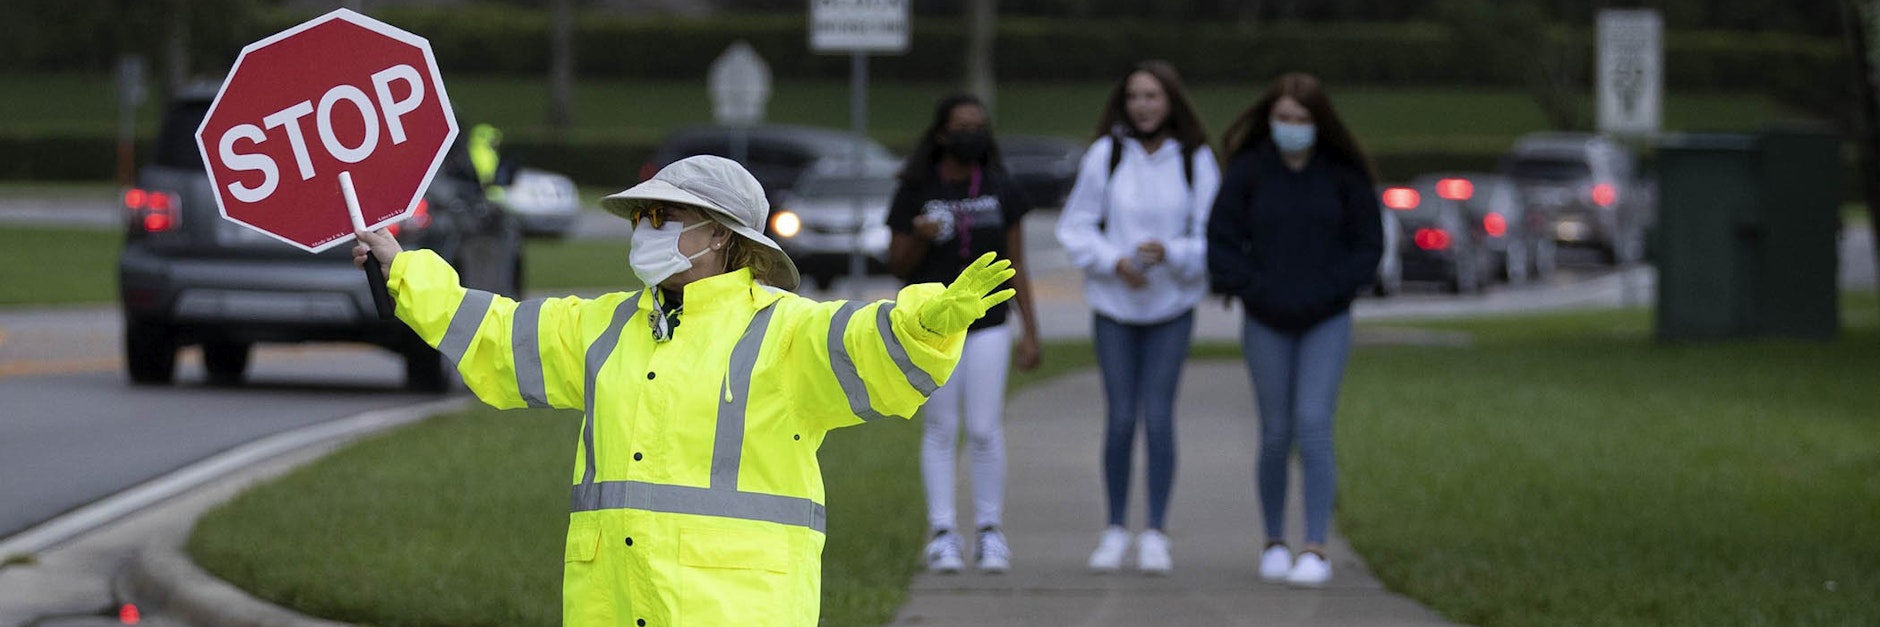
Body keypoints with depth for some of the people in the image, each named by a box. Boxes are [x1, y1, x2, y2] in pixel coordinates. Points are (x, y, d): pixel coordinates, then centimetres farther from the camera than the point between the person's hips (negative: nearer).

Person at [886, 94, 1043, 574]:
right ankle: (941, 532, 4)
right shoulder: (915, 193, -1)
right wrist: (921, 238, -20)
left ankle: (989, 531, 7)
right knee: (940, 430, 0)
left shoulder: (1002, 193, 5)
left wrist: (1031, 332, 5)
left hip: (988, 324, 1)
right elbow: (898, 266, 2)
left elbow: (1015, 266, 8)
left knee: (985, 430, -3)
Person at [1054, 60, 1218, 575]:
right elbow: (1076, 227, 0)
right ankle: (1116, 530, 12)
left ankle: (1156, 534, 3)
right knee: (1121, 418, 0)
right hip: (1113, 305, 0)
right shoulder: (1106, 154, -4)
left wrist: (1171, 253, -21)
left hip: (1172, 306, 0)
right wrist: (1114, 261, -16)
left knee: (1158, 416, -4)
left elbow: (1211, 239, -2)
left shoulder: (1196, 161, -3)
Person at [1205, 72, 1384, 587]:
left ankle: (1316, 550, -13)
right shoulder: (1248, 172, -4)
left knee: (1314, 428, -12)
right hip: (1266, 323, 1)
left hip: (1327, 322, -1)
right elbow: (1221, 241, -1)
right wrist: (1254, 290, -10)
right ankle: (1274, 542, 20)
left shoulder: (1343, 174, -3)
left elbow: (1368, 244, 1)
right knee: (1276, 434, 7)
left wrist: (1328, 291, -10)